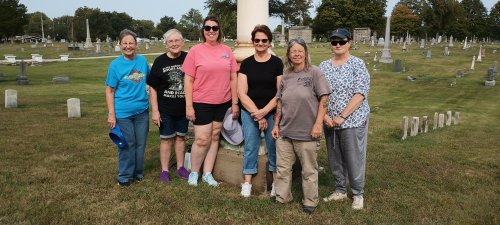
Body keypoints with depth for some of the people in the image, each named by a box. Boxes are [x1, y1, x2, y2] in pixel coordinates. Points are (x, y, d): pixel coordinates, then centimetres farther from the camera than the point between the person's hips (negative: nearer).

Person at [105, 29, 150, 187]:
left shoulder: (143, 60, 2)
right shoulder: (115, 65, -8)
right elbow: (109, 91, -7)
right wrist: (111, 114, -13)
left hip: (142, 111, 4)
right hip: (123, 113, -3)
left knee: (140, 144, 13)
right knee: (127, 145, 5)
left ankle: (138, 173, 31)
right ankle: (125, 176, 22)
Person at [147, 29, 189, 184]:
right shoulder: (160, 62, -6)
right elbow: (153, 88, -4)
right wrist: (155, 110, -9)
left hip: (184, 108, 2)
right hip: (165, 109, -2)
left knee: (181, 137, 14)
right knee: (166, 139, 7)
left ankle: (180, 167, 29)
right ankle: (165, 170, 19)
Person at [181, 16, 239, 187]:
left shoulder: (227, 51, 4)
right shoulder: (195, 51, -4)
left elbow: (233, 78, 7)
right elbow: (188, 80, -5)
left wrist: (235, 103, 4)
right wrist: (189, 106, -9)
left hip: (223, 103, 4)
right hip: (201, 103, -3)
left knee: (214, 138, 11)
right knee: (202, 140, -1)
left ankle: (207, 174, 23)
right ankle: (194, 172, 21)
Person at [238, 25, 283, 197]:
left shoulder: (277, 63, -1)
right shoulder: (246, 64, 3)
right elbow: (242, 93, -1)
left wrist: (264, 111, -12)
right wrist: (256, 114, -9)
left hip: (272, 113, -1)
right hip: (249, 113, 1)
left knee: (274, 147, 4)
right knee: (250, 147, 5)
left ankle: (277, 183, 18)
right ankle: (247, 183, 15)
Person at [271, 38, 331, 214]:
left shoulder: (315, 73, -5)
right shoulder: (286, 77, 9)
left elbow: (324, 99, -8)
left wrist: (318, 124, -14)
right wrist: (276, 125, 11)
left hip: (307, 132, -4)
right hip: (285, 131, 5)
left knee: (309, 170, 9)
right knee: (282, 168, 13)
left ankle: (310, 202, 25)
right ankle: (282, 198, 29)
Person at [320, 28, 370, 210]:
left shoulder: (357, 64, -6)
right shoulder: (323, 66, 7)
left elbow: (360, 94, -14)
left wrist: (342, 116, -18)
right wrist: (324, 115, -9)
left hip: (353, 121, -4)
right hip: (330, 123, 4)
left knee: (354, 159, 4)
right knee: (335, 160, 14)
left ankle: (358, 194, 21)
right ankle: (340, 191, 31)